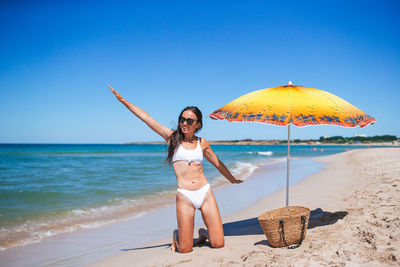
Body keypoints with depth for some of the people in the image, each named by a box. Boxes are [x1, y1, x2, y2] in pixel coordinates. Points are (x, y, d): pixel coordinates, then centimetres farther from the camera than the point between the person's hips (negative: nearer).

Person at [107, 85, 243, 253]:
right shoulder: (172, 137, 5)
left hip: (205, 193, 2)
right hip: (184, 196, -2)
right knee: (185, 249, -2)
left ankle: (203, 234, 31)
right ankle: (177, 235, 32)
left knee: (218, 244, -2)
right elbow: (145, 117, 2)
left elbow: (217, 163, 26)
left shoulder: (202, 143, 11)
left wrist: (232, 179, 38)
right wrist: (122, 100, 0)